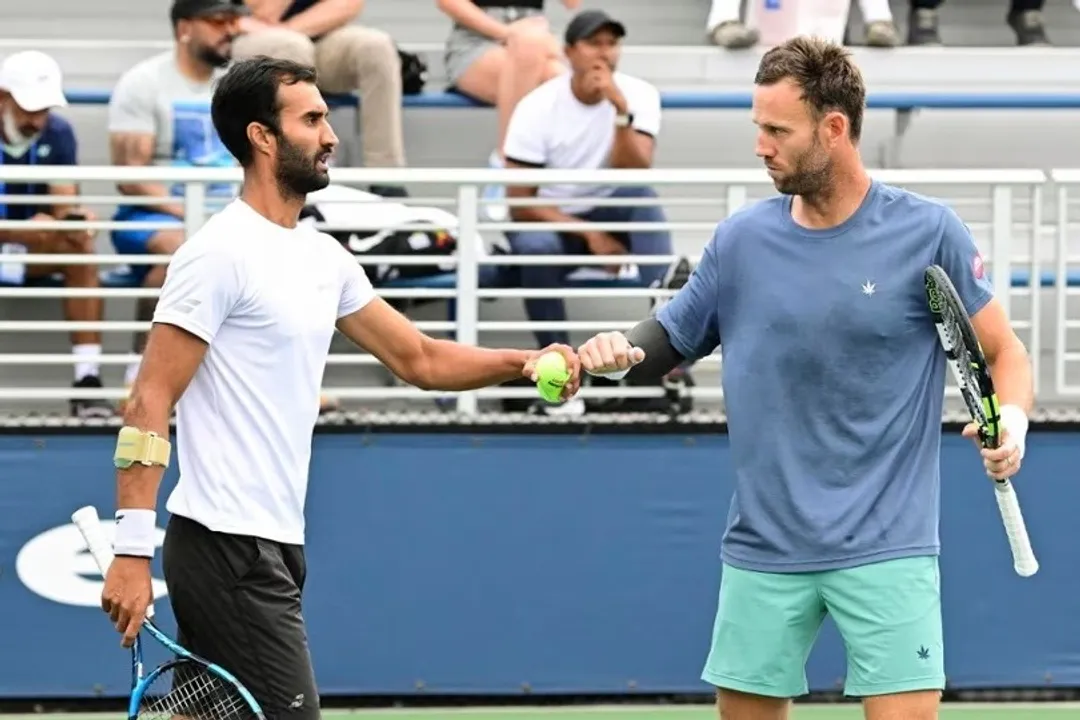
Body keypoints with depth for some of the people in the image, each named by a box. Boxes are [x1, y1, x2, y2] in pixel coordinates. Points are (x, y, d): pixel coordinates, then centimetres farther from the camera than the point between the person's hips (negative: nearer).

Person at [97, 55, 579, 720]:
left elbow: (418, 357, 21)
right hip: (229, 547, -9)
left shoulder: (324, 258, 13)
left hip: (274, 545, 9)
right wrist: (132, 550, -22)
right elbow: (150, 403, -16)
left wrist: (521, 362, 4)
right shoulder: (222, 253, -13)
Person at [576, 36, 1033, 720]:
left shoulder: (928, 233, -6)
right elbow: (670, 342, 13)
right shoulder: (742, 239, 3)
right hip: (764, 552, 4)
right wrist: (621, 351, -9)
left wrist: (1011, 418, -19)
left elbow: (1004, 352, 1)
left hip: (885, 547, -4)